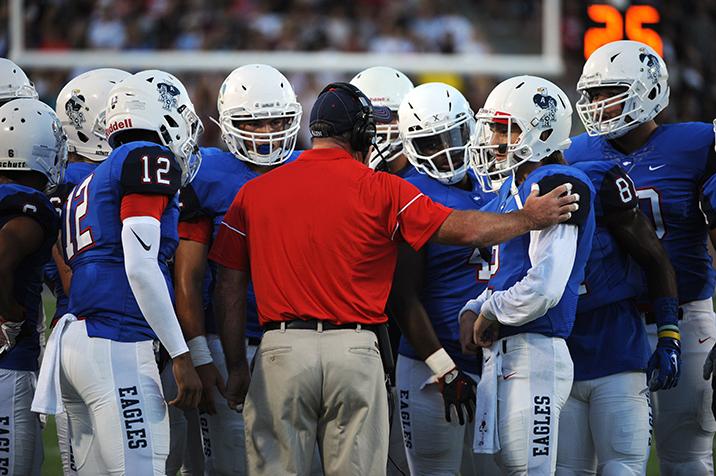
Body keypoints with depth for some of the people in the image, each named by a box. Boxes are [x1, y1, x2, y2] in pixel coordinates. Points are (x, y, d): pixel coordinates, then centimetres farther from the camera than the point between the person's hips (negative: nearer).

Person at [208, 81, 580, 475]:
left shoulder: (255, 193, 7)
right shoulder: (380, 190, 0)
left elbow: (230, 287, 7)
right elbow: (460, 230, 1)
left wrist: (236, 366, 14)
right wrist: (529, 219, 16)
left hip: (282, 351, 1)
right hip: (355, 351, -1)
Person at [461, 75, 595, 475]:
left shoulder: (557, 189, -14)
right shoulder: (514, 187, 16)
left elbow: (544, 289, -22)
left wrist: (490, 313, -7)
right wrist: (473, 310, 8)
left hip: (535, 352, -10)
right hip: (502, 352, 10)